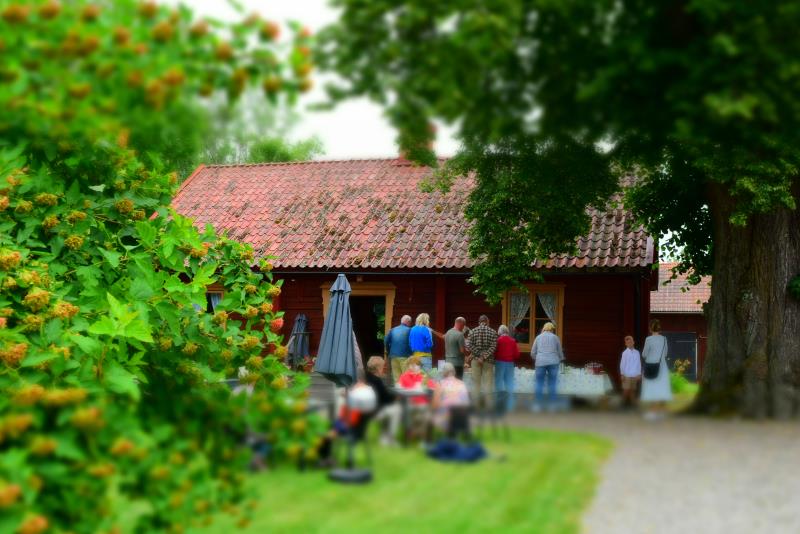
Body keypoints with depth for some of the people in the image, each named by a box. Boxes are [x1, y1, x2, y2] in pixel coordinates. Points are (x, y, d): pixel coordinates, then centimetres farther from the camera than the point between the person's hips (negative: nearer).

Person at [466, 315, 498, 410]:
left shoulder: (473, 331, 1)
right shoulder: (493, 332, 0)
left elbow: (469, 345, -9)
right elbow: (493, 347, -10)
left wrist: (478, 355, -10)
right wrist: (484, 357, -13)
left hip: (475, 359, 1)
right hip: (488, 360, 0)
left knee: (476, 382, 6)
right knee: (488, 381, 4)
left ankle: (477, 404, 6)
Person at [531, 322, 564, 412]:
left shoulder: (538, 337, 13)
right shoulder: (555, 337, 9)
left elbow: (533, 352, 12)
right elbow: (560, 352, 12)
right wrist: (560, 360, 31)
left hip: (540, 362, 1)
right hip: (553, 362, -1)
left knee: (539, 384, 3)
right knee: (552, 384, 4)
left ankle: (538, 405, 1)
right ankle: (551, 405, 4)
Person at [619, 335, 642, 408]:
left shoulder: (637, 353, 2)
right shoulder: (625, 353, -7)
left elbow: (639, 364, 7)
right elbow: (622, 364, -4)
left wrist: (639, 374, 7)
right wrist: (622, 374, -5)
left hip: (635, 375, 3)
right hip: (626, 375, -3)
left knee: (633, 390, 9)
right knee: (626, 390, 0)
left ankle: (633, 403, 17)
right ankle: (624, 404, 8)